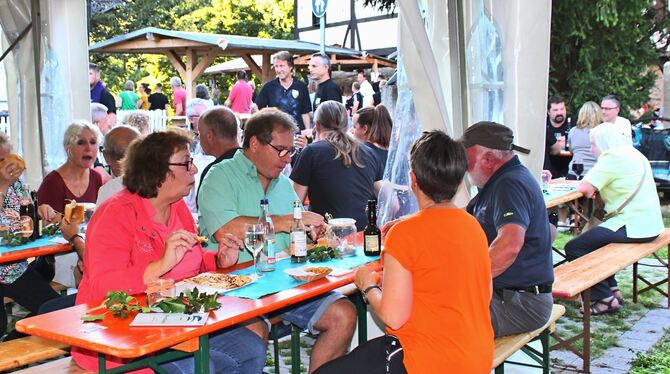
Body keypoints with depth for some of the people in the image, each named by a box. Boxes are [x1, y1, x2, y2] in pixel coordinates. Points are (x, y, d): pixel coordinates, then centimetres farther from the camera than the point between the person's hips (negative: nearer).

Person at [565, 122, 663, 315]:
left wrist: (591, 187, 2)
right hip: (650, 225, 11)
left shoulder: (612, 157, -14)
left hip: (632, 228, -11)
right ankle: (612, 289, 27)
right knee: (592, 239, 27)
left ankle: (605, 299, -4)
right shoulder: (634, 154, 17)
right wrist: (595, 187, 3)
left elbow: (584, 188, -19)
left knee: (574, 248, -7)